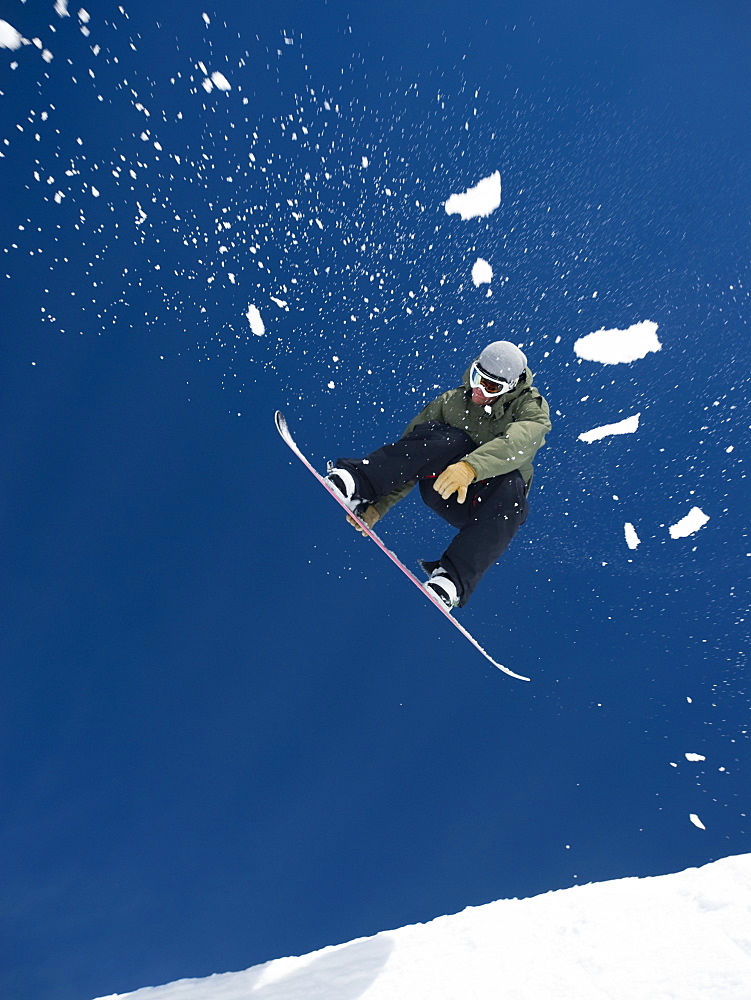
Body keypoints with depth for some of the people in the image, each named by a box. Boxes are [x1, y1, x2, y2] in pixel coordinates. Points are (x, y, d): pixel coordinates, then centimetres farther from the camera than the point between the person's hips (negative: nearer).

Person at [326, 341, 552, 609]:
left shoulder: (532, 408, -3)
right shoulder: (451, 402, 6)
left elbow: (515, 444, -29)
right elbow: (410, 459, 3)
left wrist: (470, 467, -48)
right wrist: (378, 506, -7)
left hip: (483, 506, -1)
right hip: (440, 490, 1)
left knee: (512, 484, -36)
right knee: (450, 438, -28)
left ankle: (452, 578, -41)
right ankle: (357, 483, -36)